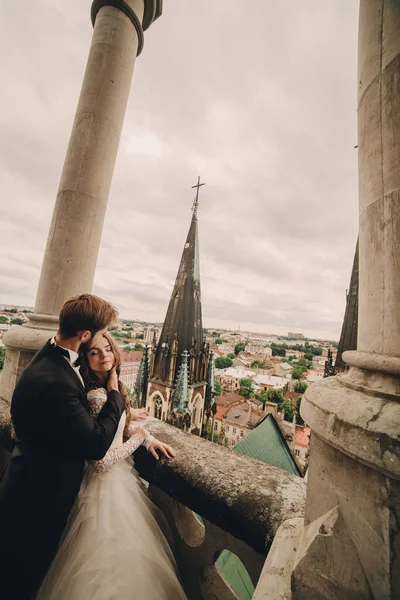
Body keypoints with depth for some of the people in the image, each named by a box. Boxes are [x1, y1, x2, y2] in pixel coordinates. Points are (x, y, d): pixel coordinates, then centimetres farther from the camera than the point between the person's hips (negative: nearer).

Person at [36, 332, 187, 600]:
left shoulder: (110, 387, -2)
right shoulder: (97, 397, -30)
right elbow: (101, 461, -28)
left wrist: (150, 438, 0)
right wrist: (140, 436, -17)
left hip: (118, 475, 8)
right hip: (109, 481, -8)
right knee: (115, 552, 11)